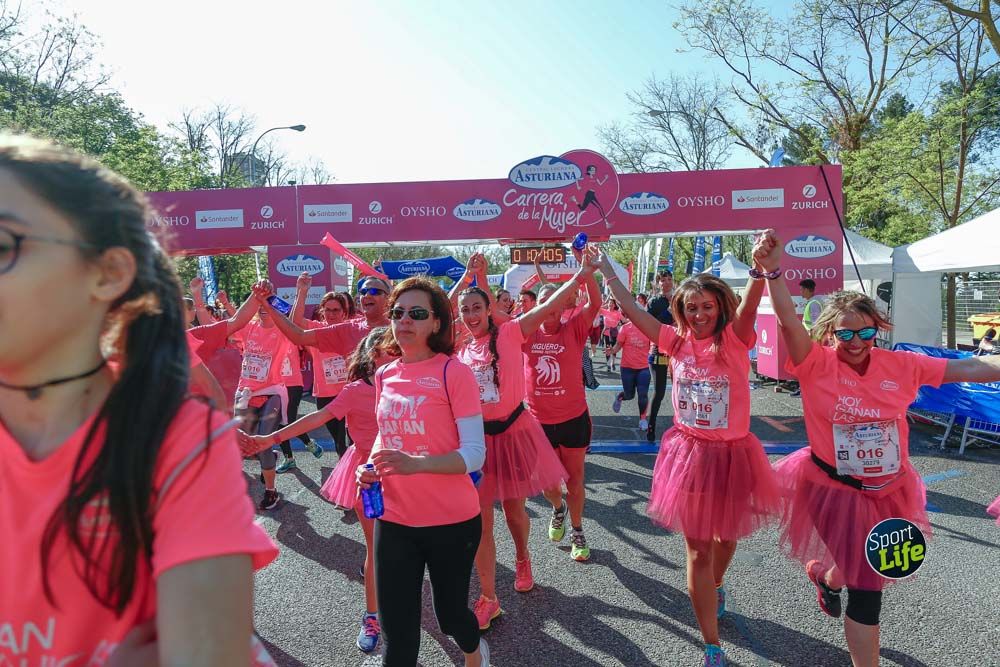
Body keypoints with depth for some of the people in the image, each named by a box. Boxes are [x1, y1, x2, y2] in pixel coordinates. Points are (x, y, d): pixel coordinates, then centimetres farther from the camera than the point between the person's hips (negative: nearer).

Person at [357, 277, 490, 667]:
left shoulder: (454, 372, -13)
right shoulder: (384, 376, 4)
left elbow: (474, 453, -17)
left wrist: (417, 463, -32)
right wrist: (371, 466, -2)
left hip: (452, 521, -4)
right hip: (394, 521, 4)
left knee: (450, 614, 17)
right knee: (396, 632, 7)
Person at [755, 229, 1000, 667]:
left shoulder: (900, 365, -5)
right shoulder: (817, 364, -16)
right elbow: (789, 322, -30)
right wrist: (772, 271, -44)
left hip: (888, 493, 5)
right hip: (835, 491, -5)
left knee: (864, 571, 24)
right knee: (867, 588, 0)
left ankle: (826, 576, 59)